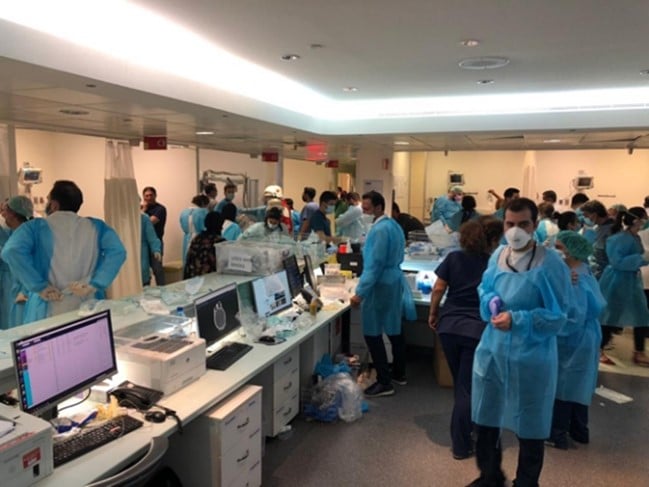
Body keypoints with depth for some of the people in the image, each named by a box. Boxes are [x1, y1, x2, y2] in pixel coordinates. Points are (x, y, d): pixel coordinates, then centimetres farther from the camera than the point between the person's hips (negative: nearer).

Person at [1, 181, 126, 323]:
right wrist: (94, 284, -9)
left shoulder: (36, 227, -1)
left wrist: (40, 286, -13)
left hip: (48, 314, -2)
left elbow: (12, 252, -17)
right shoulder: (95, 226, 5)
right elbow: (117, 251, -7)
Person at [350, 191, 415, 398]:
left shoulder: (380, 229, -19)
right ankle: (399, 373, 31)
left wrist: (360, 292, -22)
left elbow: (375, 264, -23)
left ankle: (384, 382, 4)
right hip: (394, 281, 10)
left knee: (373, 334, -2)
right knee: (394, 330, 18)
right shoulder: (394, 225, 10)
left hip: (380, 285, -10)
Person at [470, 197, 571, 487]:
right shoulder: (498, 255, 0)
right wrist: (492, 301, -7)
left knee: (529, 428, 14)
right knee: (485, 419, 21)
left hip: (531, 356, -6)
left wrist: (517, 319, -26)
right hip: (492, 349, 6)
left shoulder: (551, 264, -17)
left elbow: (558, 316, -15)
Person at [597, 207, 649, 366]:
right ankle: (599, 351, 18)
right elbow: (618, 262, -25)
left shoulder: (635, 237, 7)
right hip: (617, 283, -9)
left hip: (633, 282, 9)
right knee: (609, 317, 3)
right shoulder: (619, 238, -20)